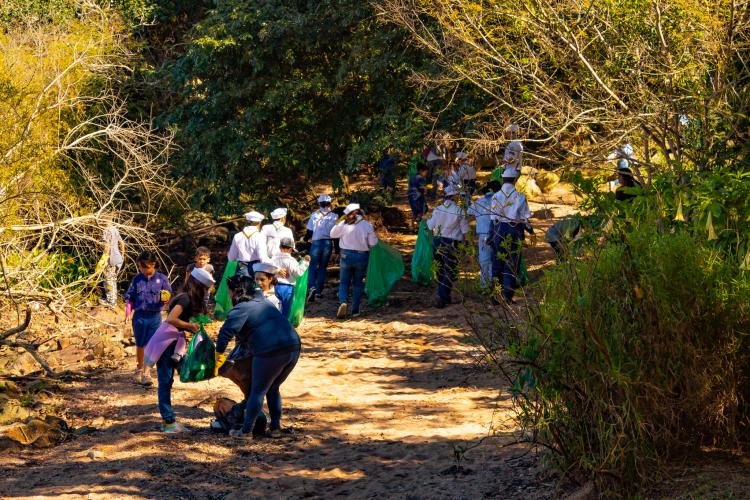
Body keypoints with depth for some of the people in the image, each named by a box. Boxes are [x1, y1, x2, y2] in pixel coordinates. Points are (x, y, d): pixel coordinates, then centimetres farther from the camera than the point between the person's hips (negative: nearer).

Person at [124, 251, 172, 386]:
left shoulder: (162, 279, -2)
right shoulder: (137, 279, 3)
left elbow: (168, 297, 0)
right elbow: (130, 297, 9)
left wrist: (165, 299, -22)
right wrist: (128, 310, -3)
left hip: (154, 316, -2)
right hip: (139, 316, 2)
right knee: (140, 345, 13)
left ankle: (146, 373, 5)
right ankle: (139, 368, 32)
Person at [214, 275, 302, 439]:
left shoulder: (241, 309, -4)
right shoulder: (262, 301, 22)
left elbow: (225, 332, -16)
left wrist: (219, 355, -4)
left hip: (271, 353, -8)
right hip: (293, 347, 8)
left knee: (258, 391, 6)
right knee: (273, 389, 23)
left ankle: (246, 431, 11)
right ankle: (275, 428, 23)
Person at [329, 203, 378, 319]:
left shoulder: (343, 224, -9)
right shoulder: (367, 226, -9)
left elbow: (332, 234, 6)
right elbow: (373, 243, -8)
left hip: (346, 256, -1)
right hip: (362, 257, 1)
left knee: (344, 282, 9)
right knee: (358, 283, 14)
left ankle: (343, 302, -17)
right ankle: (355, 309, 11)